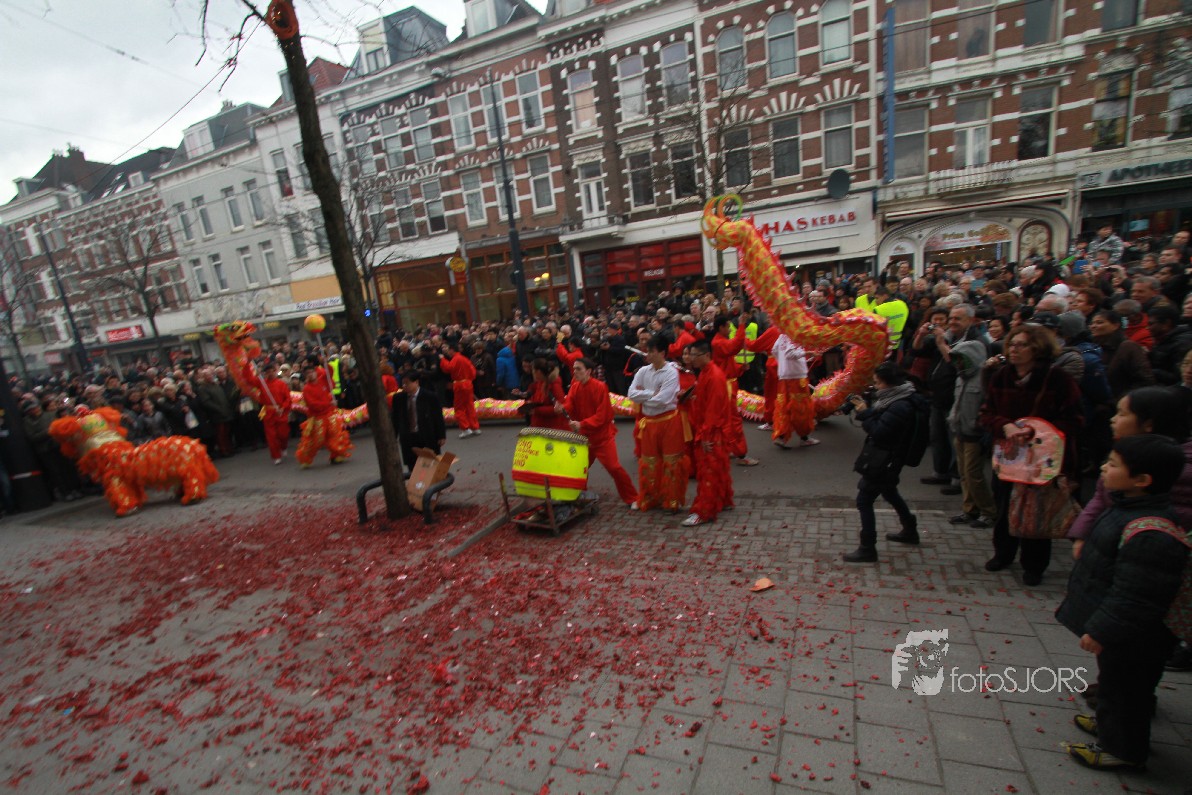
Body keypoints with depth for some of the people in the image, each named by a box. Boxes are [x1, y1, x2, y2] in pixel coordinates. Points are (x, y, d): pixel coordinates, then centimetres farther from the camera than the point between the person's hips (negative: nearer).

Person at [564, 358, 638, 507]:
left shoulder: (600, 387, -16)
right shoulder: (574, 387, 3)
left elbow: (601, 416, -20)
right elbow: (569, 406, -5)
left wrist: (582, 424, -30)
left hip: (602, 435, -6)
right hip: (583, 436, 6)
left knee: (614, 467, -9)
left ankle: (631, 498, 6)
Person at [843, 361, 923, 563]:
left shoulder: (901, 407, -26)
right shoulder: (896, 398, 6)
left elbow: (878, 431, -28)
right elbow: (880, 420, 8)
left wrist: (864, 412, -16)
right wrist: (865, 408, -6)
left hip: (884, 461, -11)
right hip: (885, 459, 11)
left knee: (864, 501, -6)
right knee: (890, 493, 30)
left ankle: (867, 549, 0)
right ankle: (910, 531, 49)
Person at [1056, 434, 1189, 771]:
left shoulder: (1149, 535, -35)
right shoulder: (1131, 508, -2)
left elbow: (1134, 599, -29)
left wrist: (1101, 630, -21)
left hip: (1130, 640, -9)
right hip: (1118, 630, 9)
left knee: (1122, 689, 12)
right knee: (1114, 683, 28)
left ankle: (1121, 749, 31)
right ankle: (1110, 724, 48)